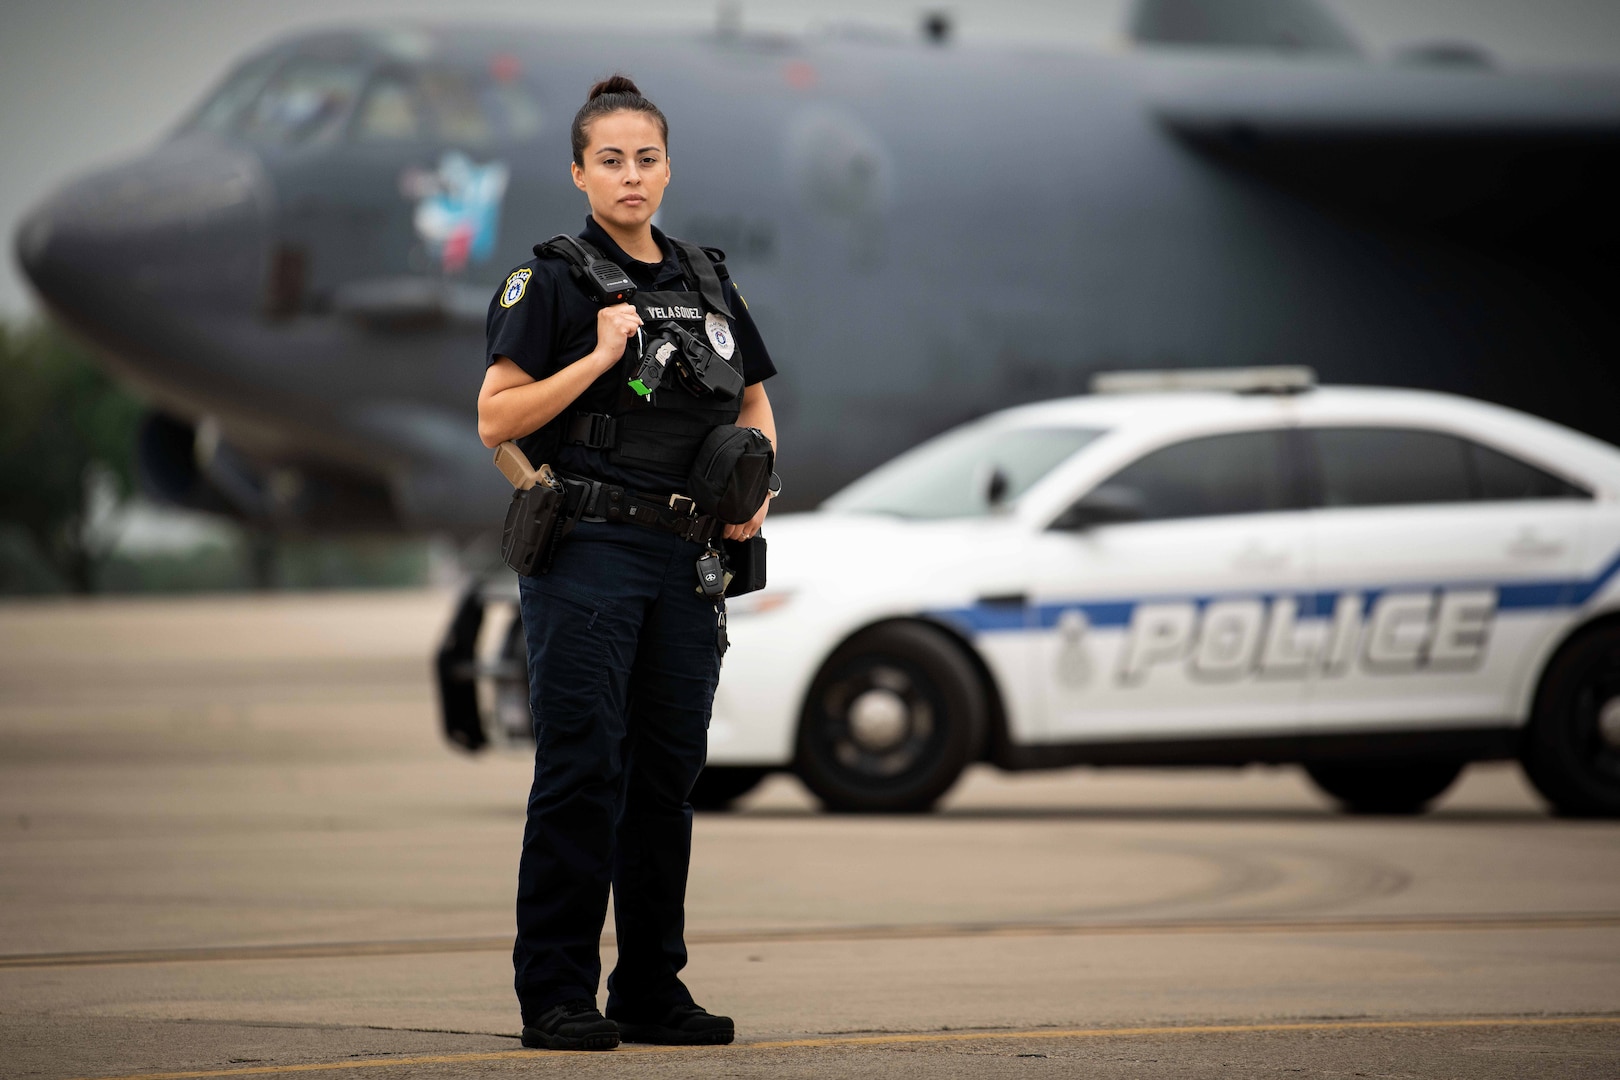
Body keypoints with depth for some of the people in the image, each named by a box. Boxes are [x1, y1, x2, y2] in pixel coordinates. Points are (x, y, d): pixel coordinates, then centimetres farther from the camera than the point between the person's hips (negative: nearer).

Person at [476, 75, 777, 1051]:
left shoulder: (707, 280, 14)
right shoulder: (552, 282, -1)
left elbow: (755, 404, 25)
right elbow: (497, 419, -8)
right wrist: (601, 355, -14)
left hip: (687, 559, 5)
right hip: (587, 550, -5)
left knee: (669, 772, 7)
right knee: (583, 769, -7)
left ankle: (653, 989, 14)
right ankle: (556, 995, -4)